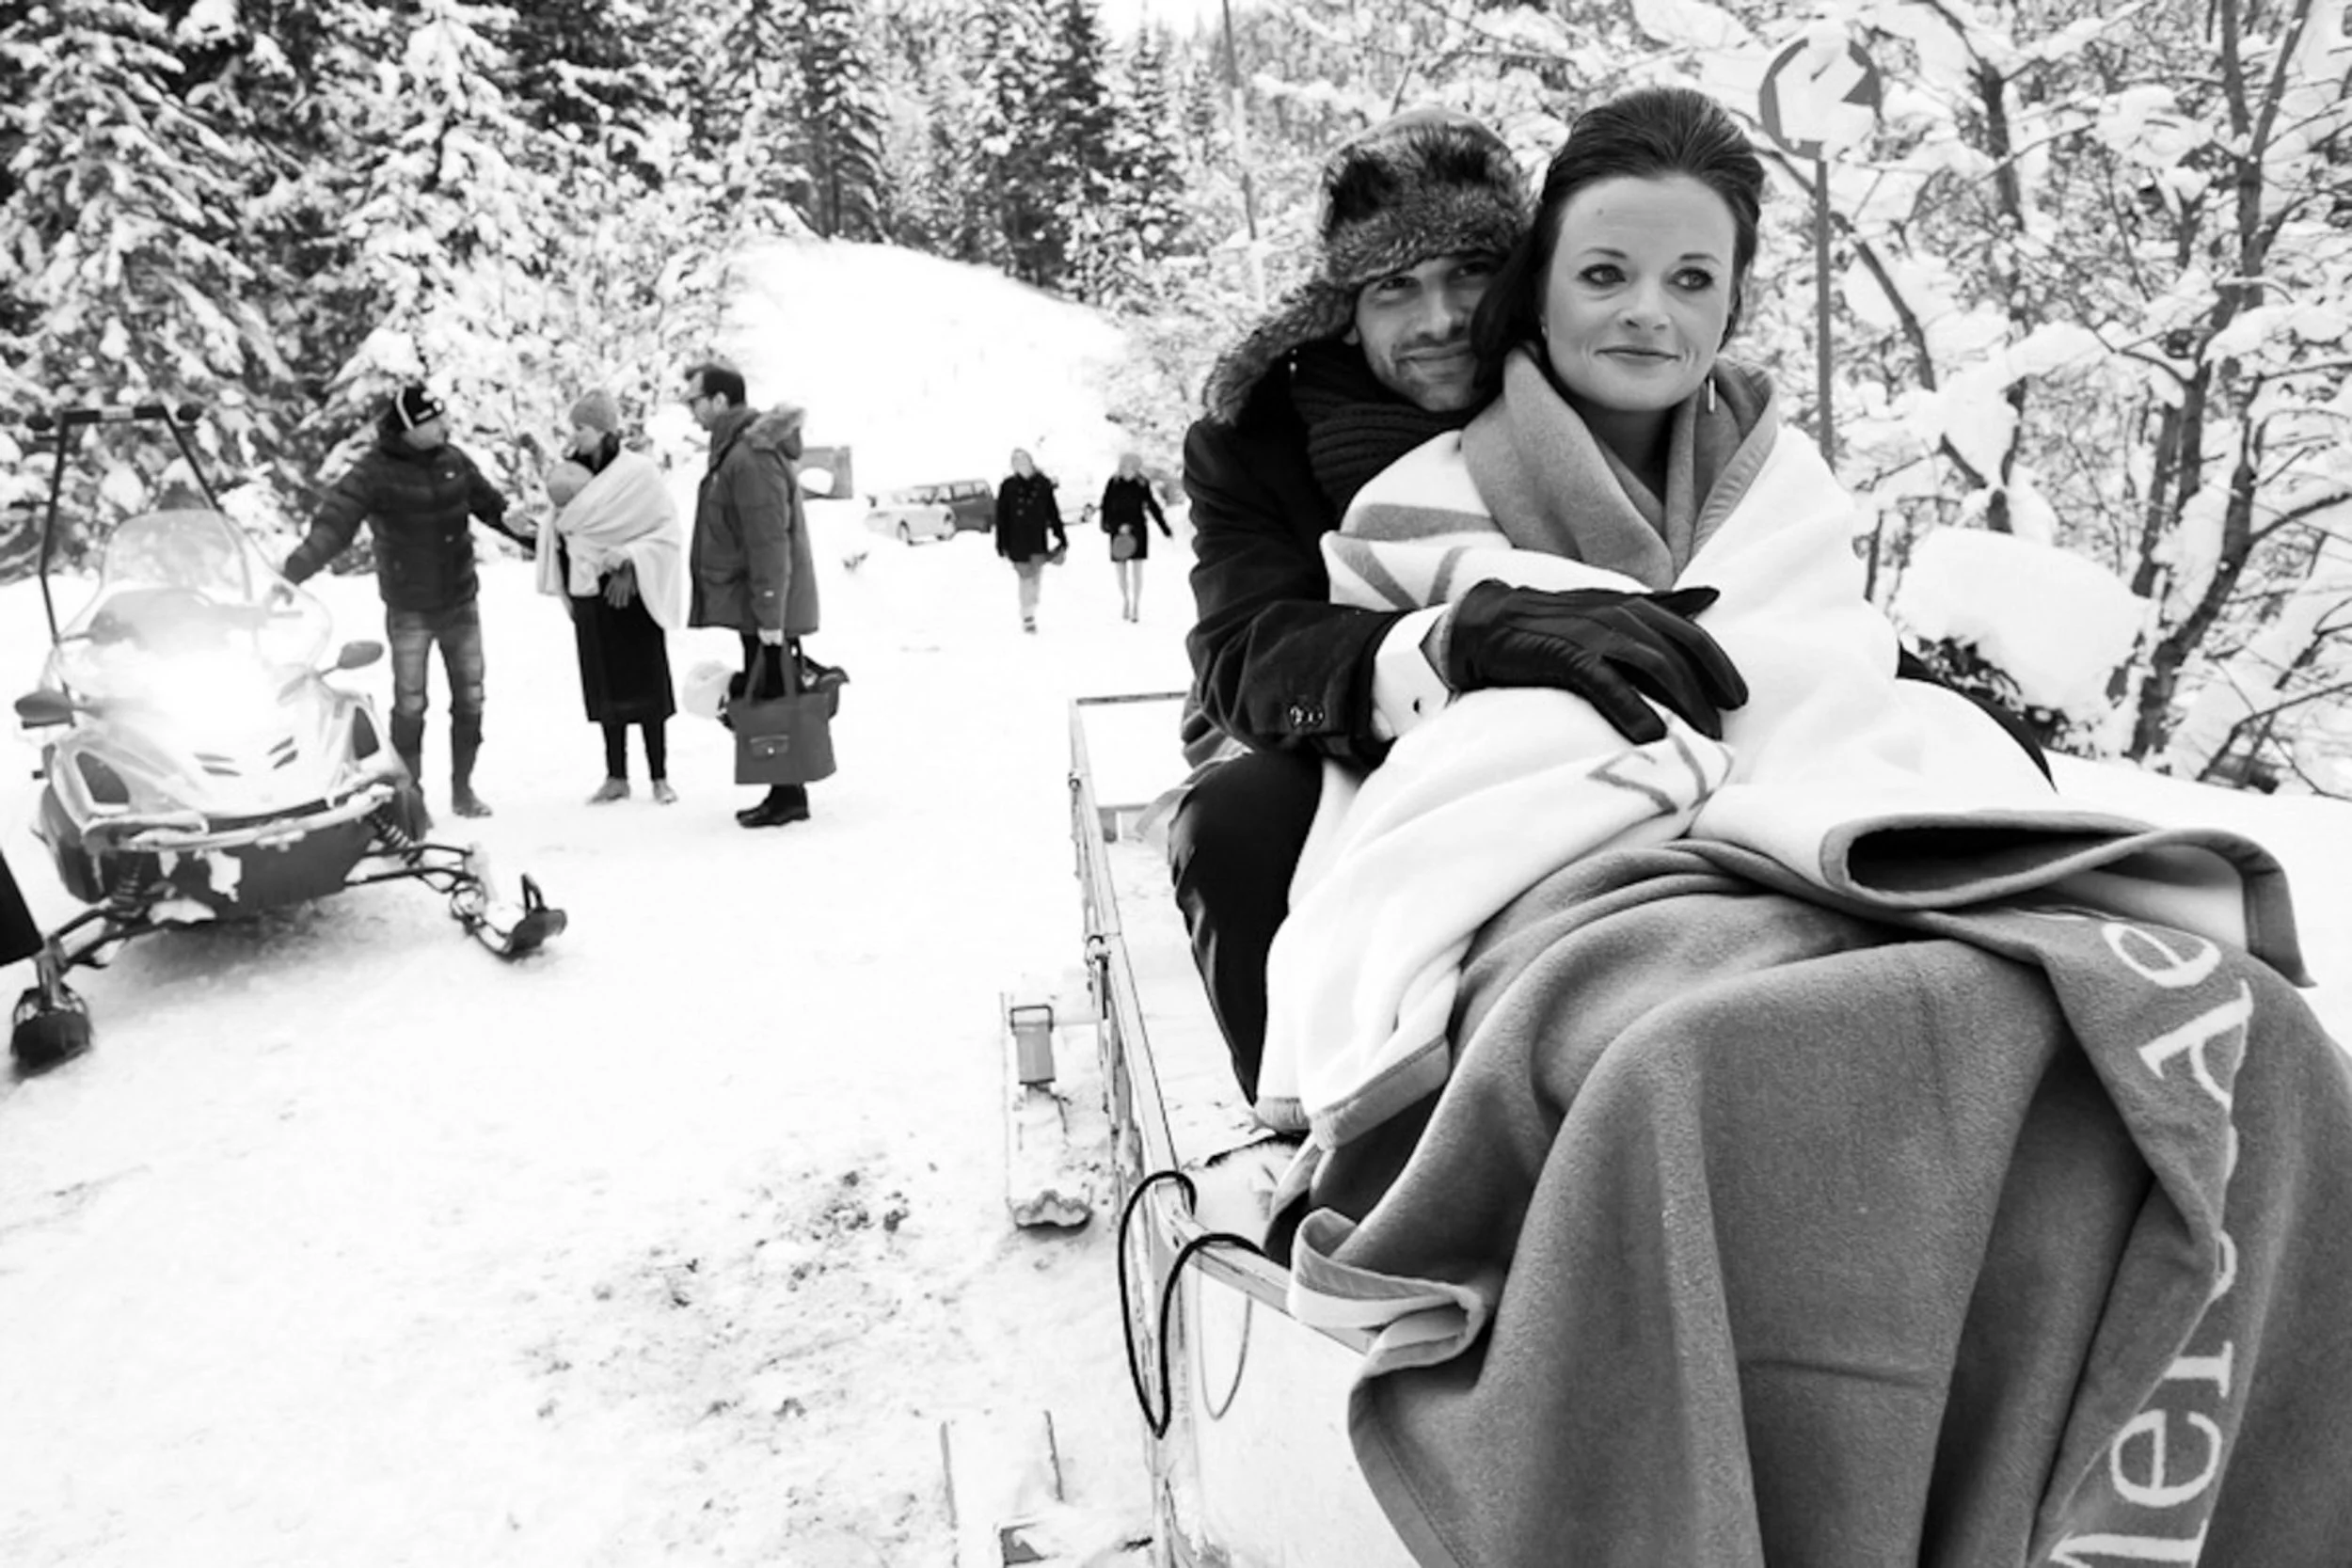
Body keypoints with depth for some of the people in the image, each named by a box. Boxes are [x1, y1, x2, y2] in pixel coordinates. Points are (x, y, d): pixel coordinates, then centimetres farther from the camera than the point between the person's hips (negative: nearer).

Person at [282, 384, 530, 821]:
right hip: (409, 612, -4)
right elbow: (332, 526, -23)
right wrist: (291, 572, -35)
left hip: (461, 603, 4)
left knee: (470, 699, 9)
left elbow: (490, 504, 14)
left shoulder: (453, 460, -1)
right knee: (410, 704, 2)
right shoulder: (374, 472, -16)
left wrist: (531, 537, 21)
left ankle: (463, 788, 24)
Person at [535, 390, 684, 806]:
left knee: (646, 685, 1)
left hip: (632, 595, -5)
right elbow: (562, 526, 13)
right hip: (590, 596, 5)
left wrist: (630, 556, -18)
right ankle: (616, 776, 18)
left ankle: (659, 777, 9)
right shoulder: (572, 470, 5)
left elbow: (669, 533, -7)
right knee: (606, 688, 9)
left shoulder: (638, 472, -9)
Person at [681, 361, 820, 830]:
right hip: (756, 606, 10)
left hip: (762, 607, -10)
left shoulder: (751, 457, -19)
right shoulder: (736, 448, 14)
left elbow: (770, 542, -22)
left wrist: (769, 615, -22)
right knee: (762, 699, 13)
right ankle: (784, 793, 20)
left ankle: (788, 797, 4)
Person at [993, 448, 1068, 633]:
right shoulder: (1007, 487, -2)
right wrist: (1001, 544, -2)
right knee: (1025, 577, 0)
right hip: (1017, 540, -1)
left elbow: (1053, 513, 8)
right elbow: (1001, 517, 0)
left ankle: (1031, 612, 9)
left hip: (1038, 538, 1)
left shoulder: (1043, 484, 2)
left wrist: (1061, 538, 8)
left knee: (1036, 576, -5)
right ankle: (1027, 617, 9)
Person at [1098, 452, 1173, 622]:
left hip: (1138, 531, -1)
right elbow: (1106, 505, -3)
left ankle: (1136, 605, 9)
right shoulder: (1113, 483, -4)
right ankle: (1125, 601, 28)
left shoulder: (1142, 484, -3)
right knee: (1120, 569, 7)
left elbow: (1152, 506, 3)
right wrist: (1118, 525, -13)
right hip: (1118, 533, 1)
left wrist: (1166, 529, 3)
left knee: (1137, 569, -2)